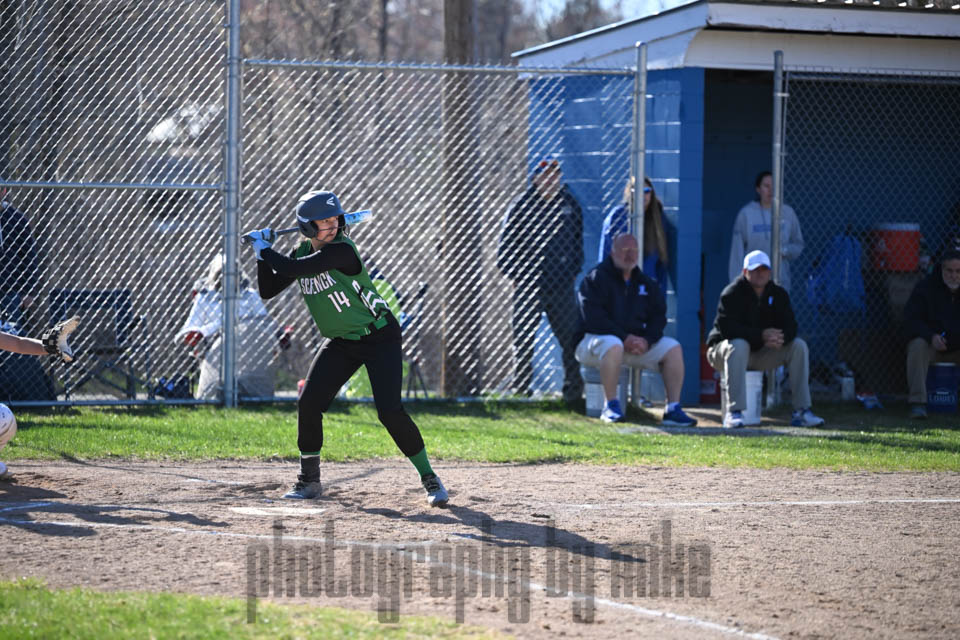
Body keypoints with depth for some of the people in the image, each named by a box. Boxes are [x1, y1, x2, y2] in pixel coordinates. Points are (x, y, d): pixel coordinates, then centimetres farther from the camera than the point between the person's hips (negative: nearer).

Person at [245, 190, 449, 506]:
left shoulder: (341, 250, -23)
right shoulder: (302, 252, 0)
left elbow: (293, 269, -31)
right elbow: (267, 290, 4)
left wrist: (264, 250, -16)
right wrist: (263, 255, -8)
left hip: (379, 338, -6)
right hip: (340, 343, 6)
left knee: (390, 411, -16)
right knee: (308, 404, -6)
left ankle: (429, 478, -2)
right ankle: (309, 480, 11)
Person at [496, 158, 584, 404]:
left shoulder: (570, 205, 10)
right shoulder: (521, 206, -1)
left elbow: (578, 242, 20)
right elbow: (506, 245, 2)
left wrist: (572, 271, 10)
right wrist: (516, 276, -4)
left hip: (562, 287, 3)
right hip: (528, 287, -3)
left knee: (570, 338, 2)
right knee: (523, 341, 2)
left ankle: (573, 390, 10)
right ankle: (522, 389, 9)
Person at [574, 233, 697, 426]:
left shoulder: (646, 283, 15)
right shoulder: (597, 278, -5)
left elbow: (658, 316, 9)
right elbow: (592, 318, -16)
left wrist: (647, 340, -12)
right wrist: (624, 338, -22)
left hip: (637, 342, 6)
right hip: (594, 339, -6)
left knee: (673, 348, -11)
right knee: (613, 345, -40)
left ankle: (673, 408, -14)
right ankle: (611, 405, -29)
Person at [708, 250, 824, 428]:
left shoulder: (778, 293, 3)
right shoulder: (732, 293, -14)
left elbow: (790, 327, -7)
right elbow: (727, 328, -27)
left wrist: (780, 338, -32)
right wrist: (761, 336, -35)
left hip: (761, 353, 6)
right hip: (722, 350, -5)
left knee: (799, 345, -11)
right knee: (738, 346, -39)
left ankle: (801, 412, -14)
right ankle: (734, 412, -44)